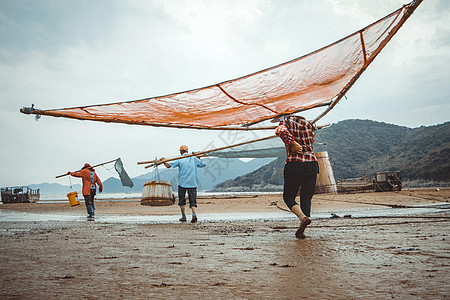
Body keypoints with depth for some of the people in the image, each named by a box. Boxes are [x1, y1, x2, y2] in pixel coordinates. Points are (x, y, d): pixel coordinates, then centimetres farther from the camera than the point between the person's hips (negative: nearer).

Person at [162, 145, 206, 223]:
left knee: (182, 200, 14)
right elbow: (204, 165, 18)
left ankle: (183, 216, 14)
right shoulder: (194, 158, 8)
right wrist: (199, 159, 34)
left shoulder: (180, 159, -1)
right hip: (193, 183, 2)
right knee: (193, 201, 2)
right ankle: (194, 214, -21)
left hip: (182, 183, -2)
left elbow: (168, 165, -8)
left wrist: (164, 160, 11)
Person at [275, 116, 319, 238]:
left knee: (288, 197, 11)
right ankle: (301, 231, 5)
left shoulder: (286, 122, 0)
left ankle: (303, 217, -15)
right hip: (312, 164, 4)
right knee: (306, 199, 11)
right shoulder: (308, 124, 14)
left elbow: (280, 131, -24)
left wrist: (292, 143, -14)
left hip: (294, 165, -4)